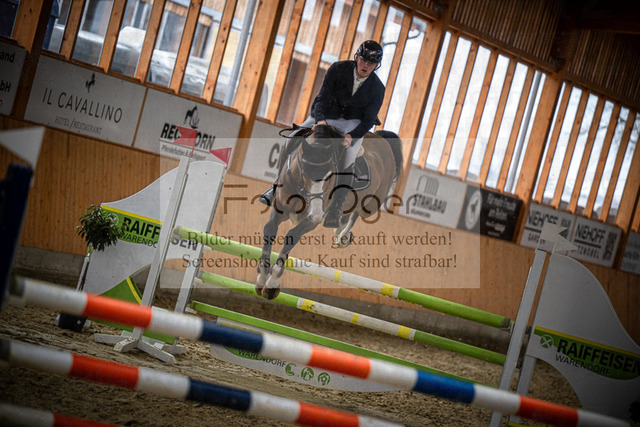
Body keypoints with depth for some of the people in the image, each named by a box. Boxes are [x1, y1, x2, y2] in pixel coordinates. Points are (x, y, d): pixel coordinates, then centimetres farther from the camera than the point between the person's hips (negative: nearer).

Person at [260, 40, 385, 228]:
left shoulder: (377, 88, -13)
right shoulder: (338, 69, -13)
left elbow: (368, 120, -14)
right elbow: (323, 96, -17)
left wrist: (350, 136, -33)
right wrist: (320, 120, -37)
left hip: (355, 124, -2)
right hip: (328, 116, 2)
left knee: (347, 157, -34)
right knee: (291, 140, -20)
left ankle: (335, 209, -34)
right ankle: (279, 186, 1)